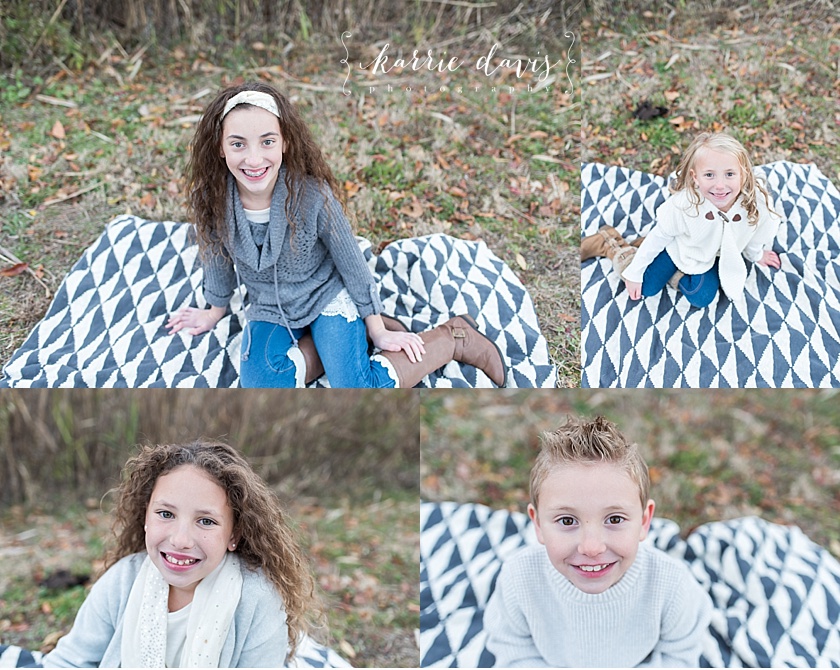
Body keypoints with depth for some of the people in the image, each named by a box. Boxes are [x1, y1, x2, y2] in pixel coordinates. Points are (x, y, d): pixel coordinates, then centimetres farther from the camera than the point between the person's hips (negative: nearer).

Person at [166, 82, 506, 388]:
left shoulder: (313, 195, -28)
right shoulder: (211, 198, -20)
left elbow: (351, 263, -13)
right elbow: (219, 257, 2)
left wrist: (376, 329, -3)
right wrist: (215, 310, 18)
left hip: (326, 297, -4)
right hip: (269, 310, 4)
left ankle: (455, 337, 5)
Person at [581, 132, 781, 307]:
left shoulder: (756, 203, -35)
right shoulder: (683, 204, -40)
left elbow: (756, 235, -10)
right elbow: (660, 235, -21)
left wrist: (756, 255, 12)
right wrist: (634, 272, -12)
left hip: (710, 254, 3)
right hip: (675, 245, -3)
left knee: (702, 298, -4)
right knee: (646, 288, 5)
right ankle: (610, 241, 24)